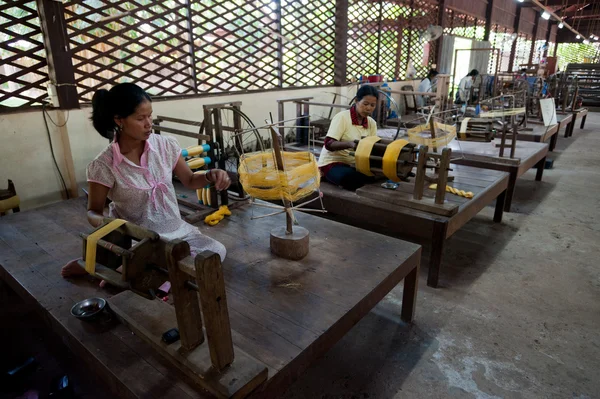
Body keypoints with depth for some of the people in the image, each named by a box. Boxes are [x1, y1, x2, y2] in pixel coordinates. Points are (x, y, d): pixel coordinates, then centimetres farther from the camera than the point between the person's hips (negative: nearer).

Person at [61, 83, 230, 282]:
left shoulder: (166, 145, -6)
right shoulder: (104, 165, -14)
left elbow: (189, 180, 7)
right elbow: (93, 211, -3)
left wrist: (211, 175, -15)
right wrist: (102, 221, -27)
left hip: (174, 229, 5)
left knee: (217, 251, -18)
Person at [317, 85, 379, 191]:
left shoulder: (372, 123, 5)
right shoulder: (342, 117, -13)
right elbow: (328, 144, -20)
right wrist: (350, 144, -37)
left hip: (354, 165, 6)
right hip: (332, 163, -6)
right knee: (350, 178, -38)